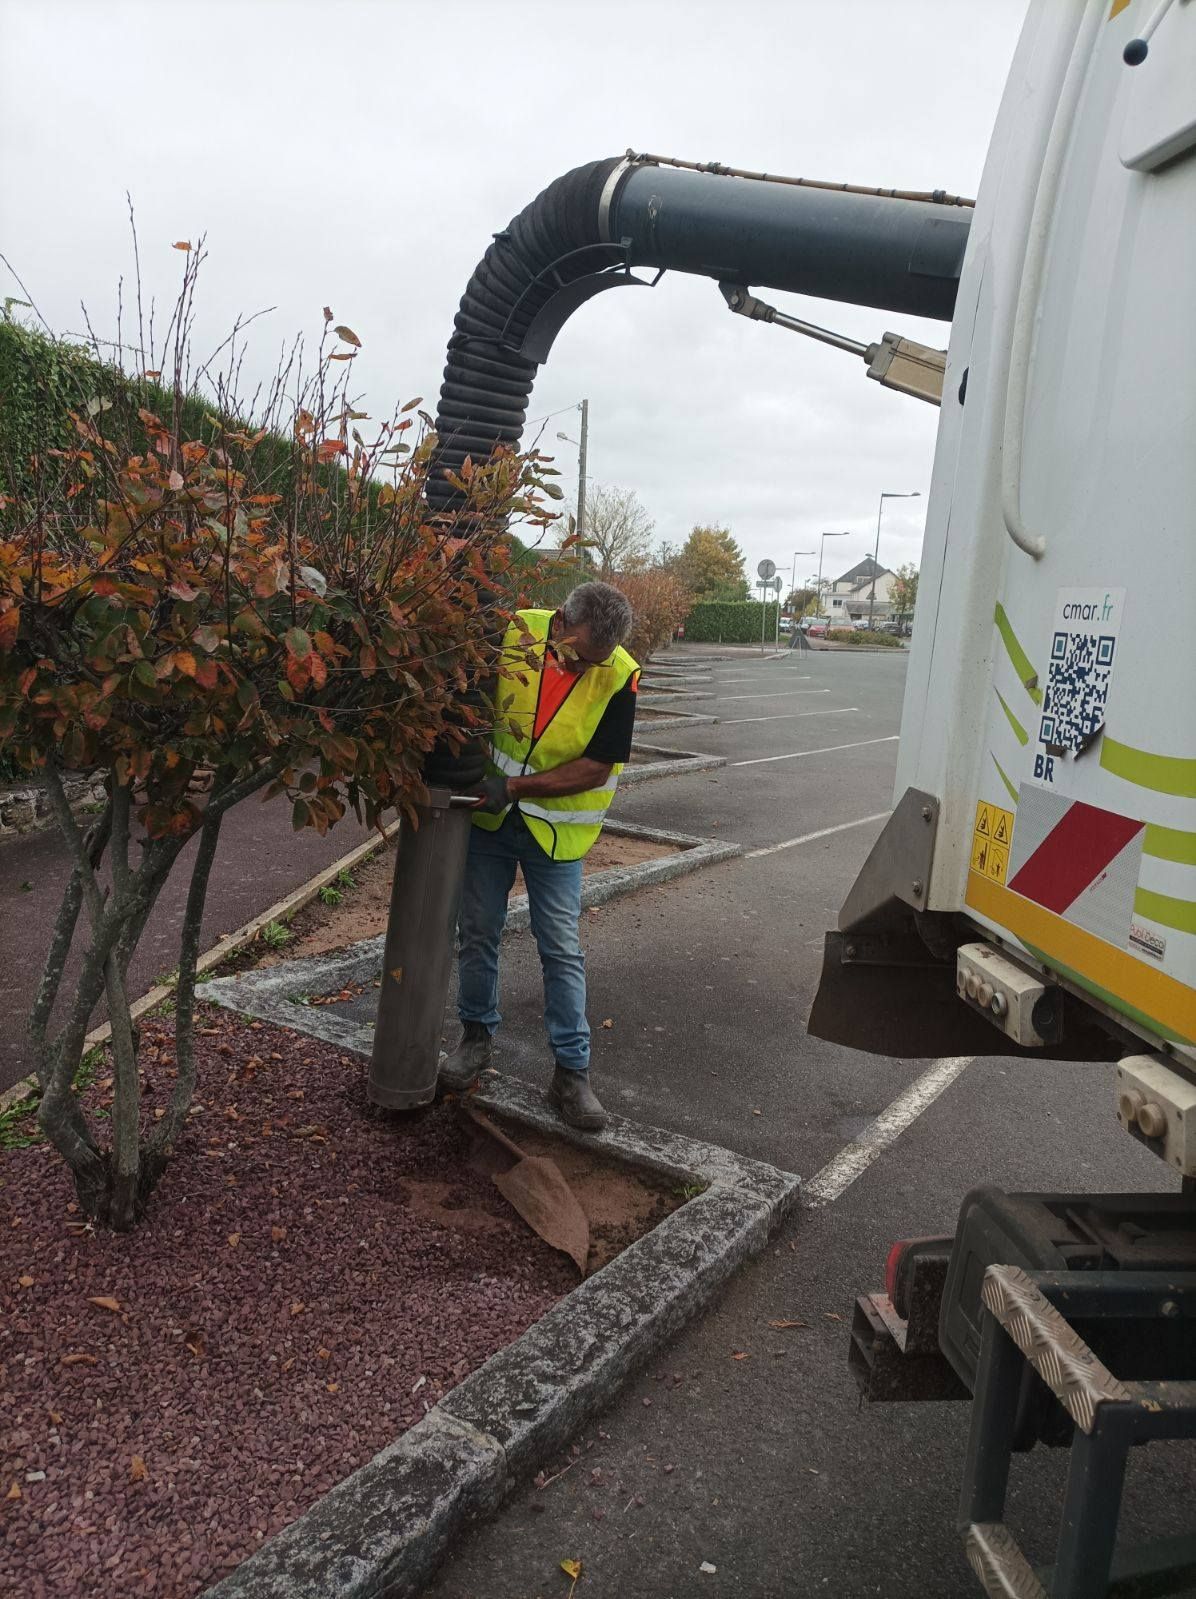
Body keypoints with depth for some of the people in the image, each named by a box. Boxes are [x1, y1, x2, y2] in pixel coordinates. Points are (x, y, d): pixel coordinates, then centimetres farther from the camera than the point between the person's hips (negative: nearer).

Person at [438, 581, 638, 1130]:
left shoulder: (618, 676, -17)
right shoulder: (511, 633, -14)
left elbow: (597, 766, -15)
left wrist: (516, 787, -21)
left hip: (555, 831, -2)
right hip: (488, 818, 2)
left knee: (561, 951, 2)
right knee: (477, 933, 12)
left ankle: (572, 1072, 13)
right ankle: (476, 1035, 33)